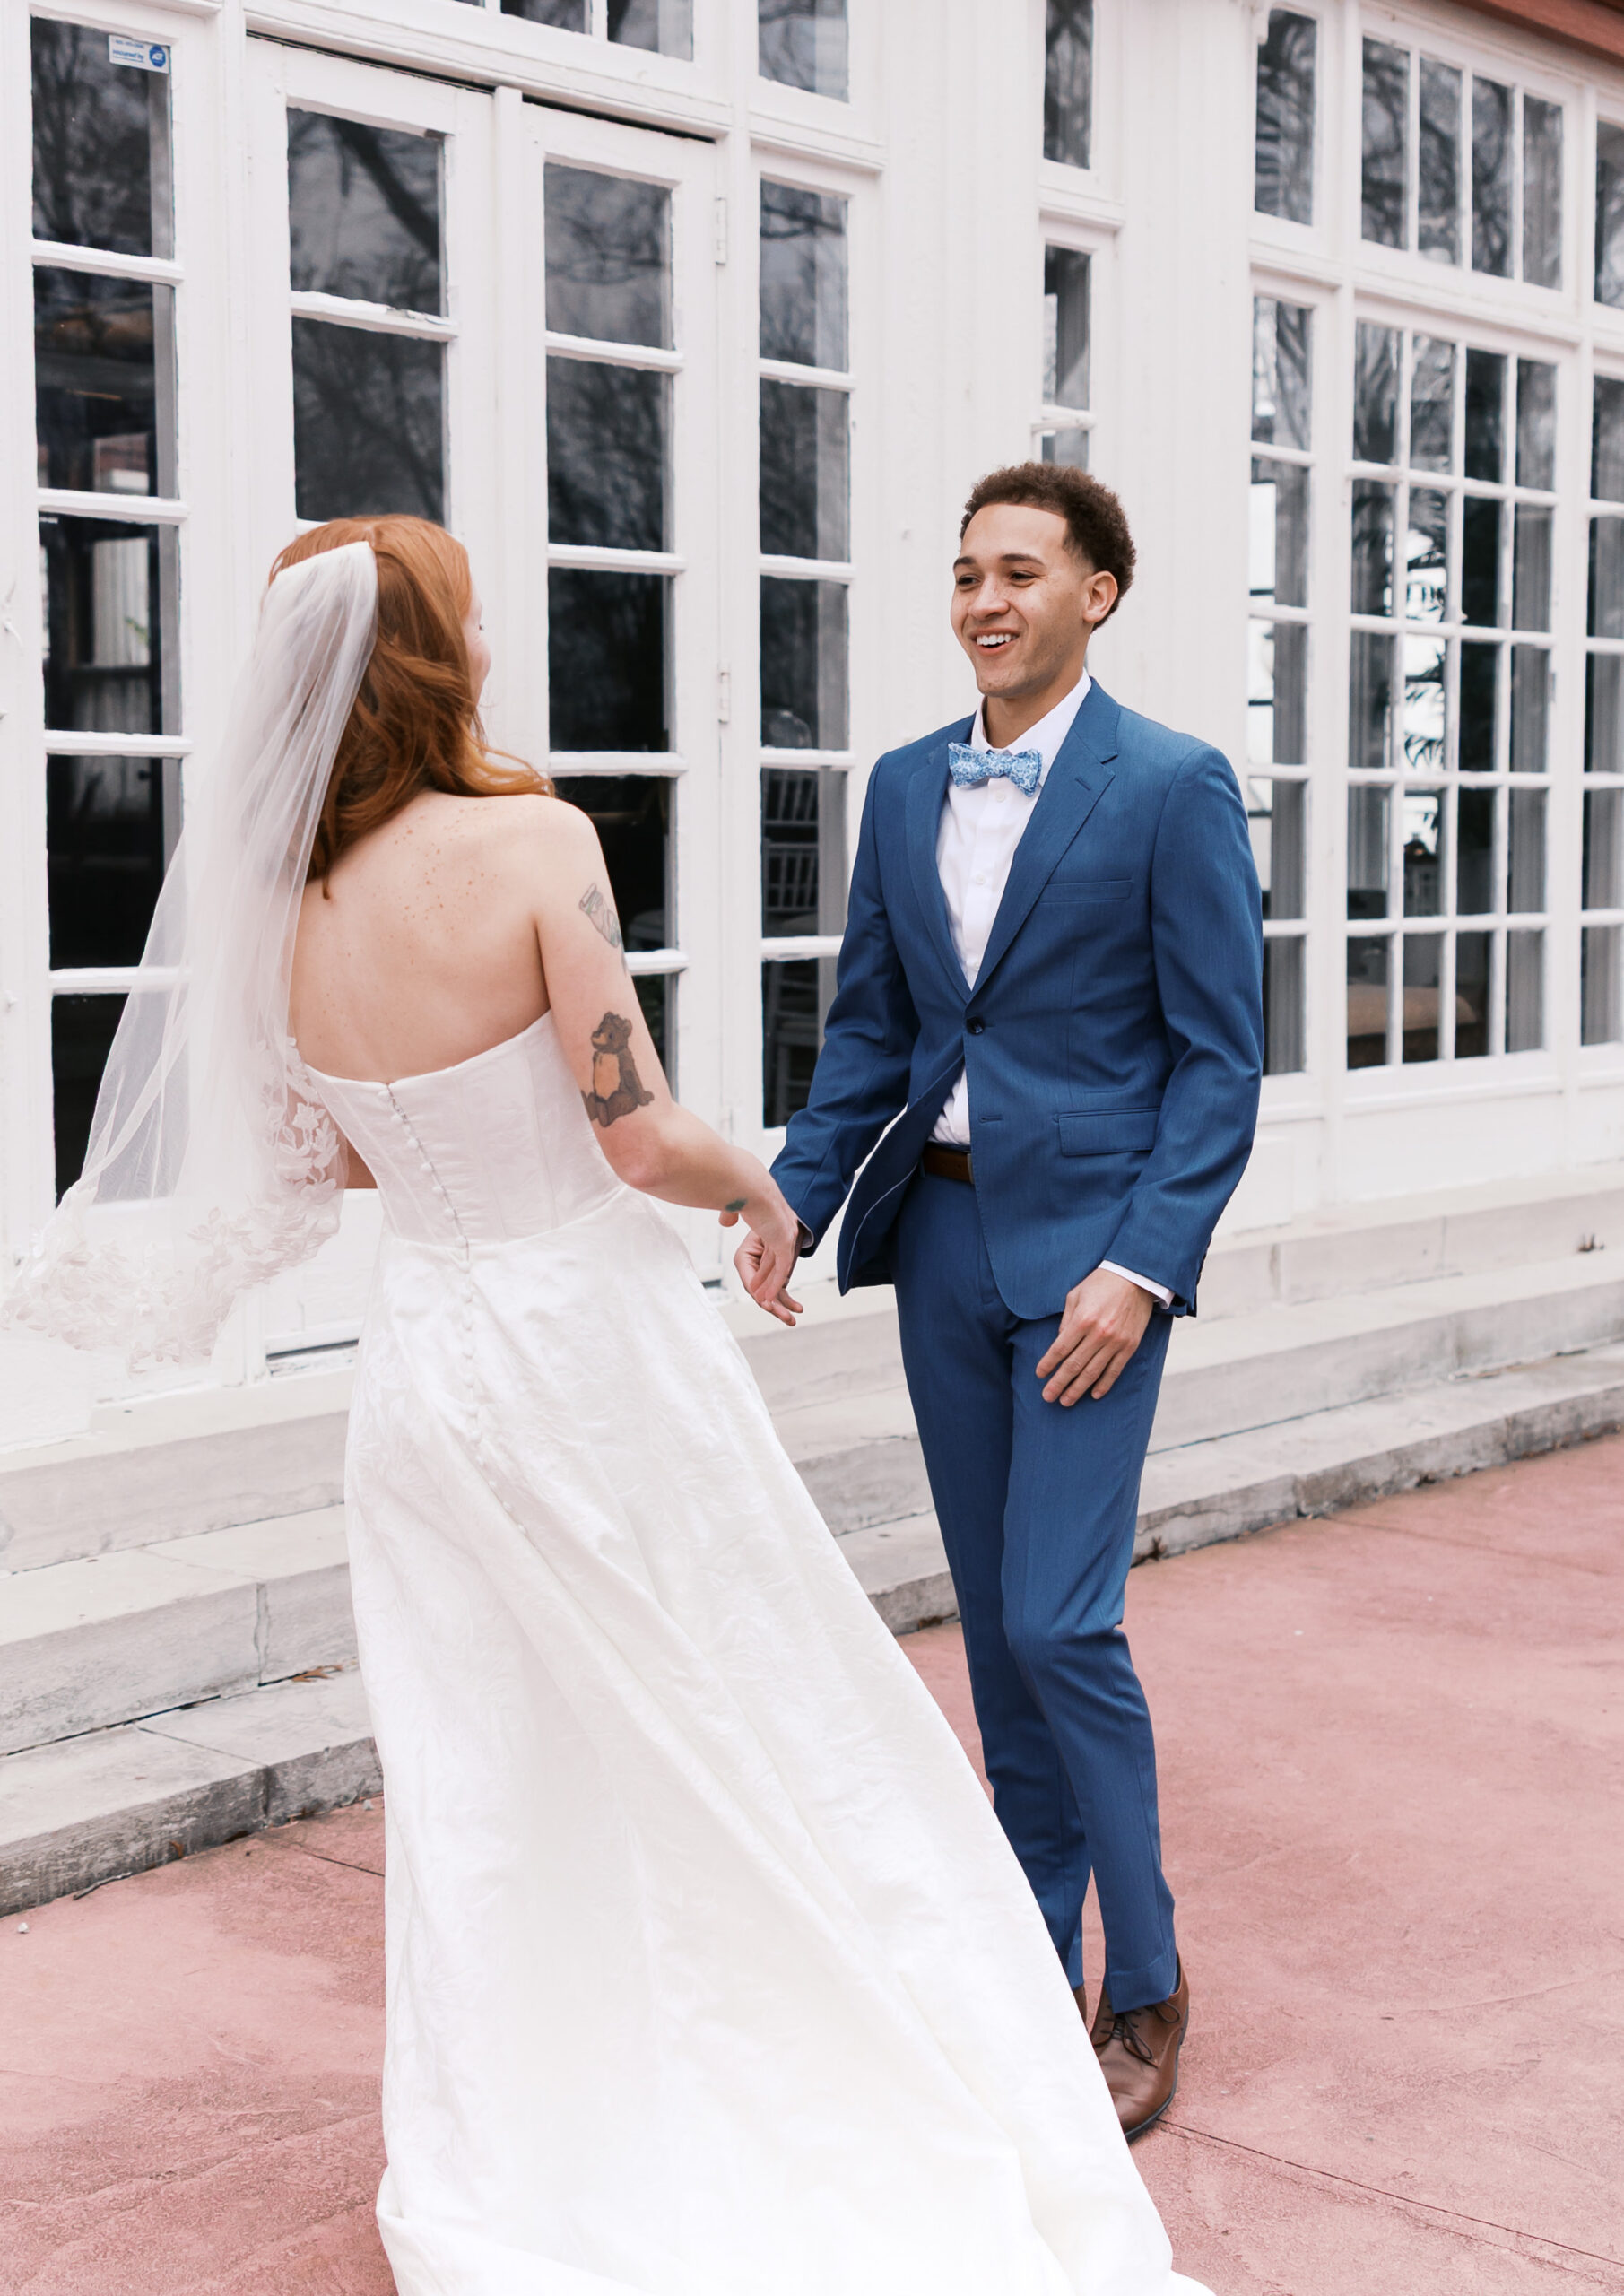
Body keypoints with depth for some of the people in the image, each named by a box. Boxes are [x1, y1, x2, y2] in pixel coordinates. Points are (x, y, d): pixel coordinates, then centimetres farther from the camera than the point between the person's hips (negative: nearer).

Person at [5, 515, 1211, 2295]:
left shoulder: (279, 905, -1)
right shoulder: (532, 842, -18)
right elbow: (639, 1139, -19)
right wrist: (758, 1190, 0)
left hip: (425, 1351, 5)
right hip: (589, 1336, -5)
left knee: (476, 1782, 16)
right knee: (776, 1740, 10)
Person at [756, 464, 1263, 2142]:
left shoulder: (1173, 788, -7)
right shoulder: (905, 787, 10)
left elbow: (1221, 1054, -8)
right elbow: (867, 1024, 13)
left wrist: (1144, 1262, -17)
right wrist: (794, 1198, -1)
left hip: (1090, 1244, -6)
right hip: (941, 1232, 6)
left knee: (1061, 1622, -9)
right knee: (994, 1623, 12)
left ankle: (1146, 1988, 10)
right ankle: (1032, 1963, 25)